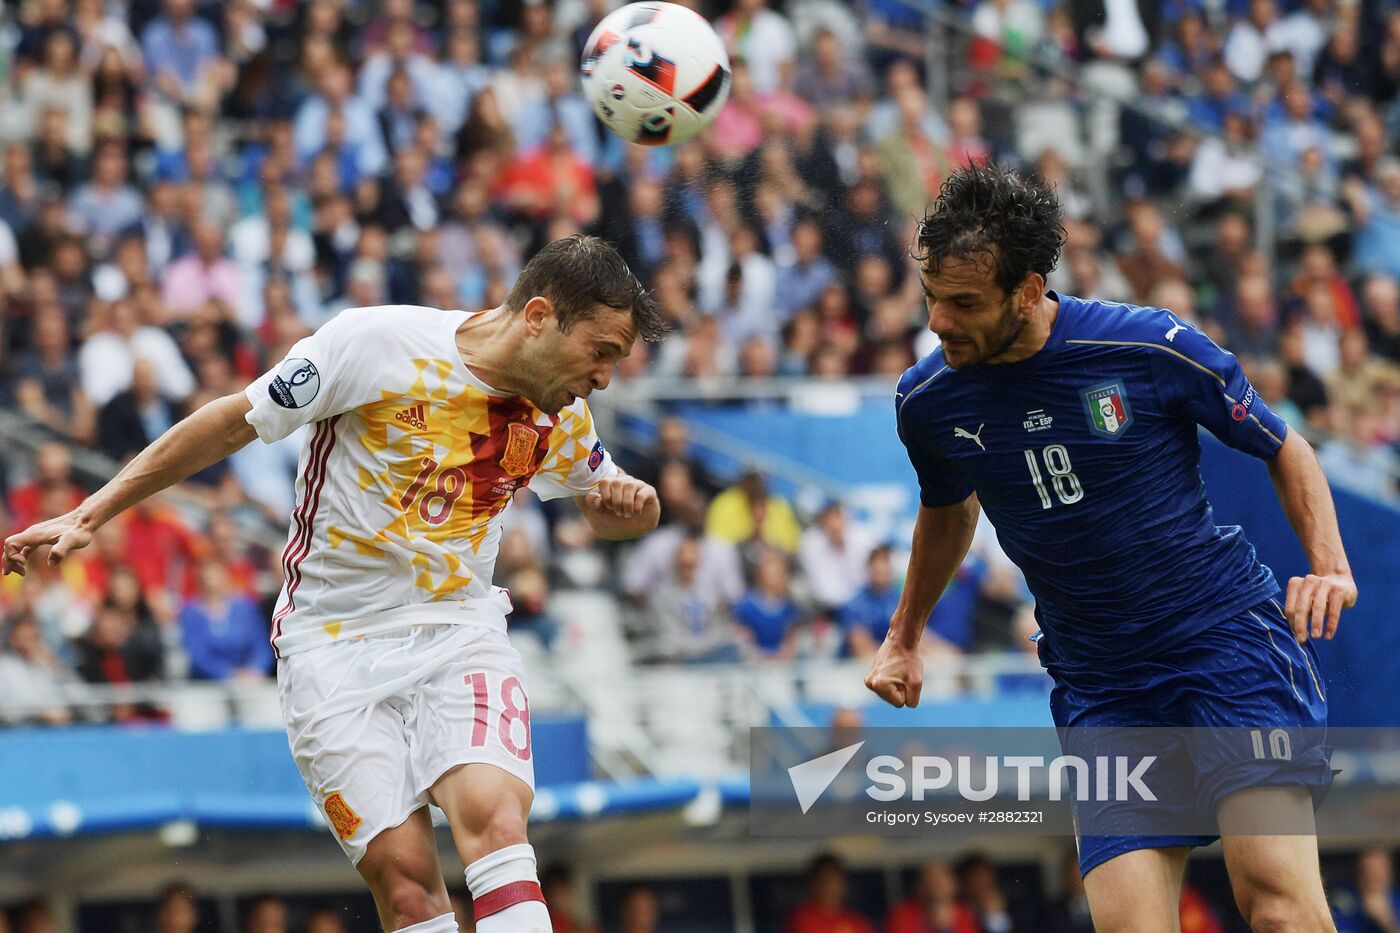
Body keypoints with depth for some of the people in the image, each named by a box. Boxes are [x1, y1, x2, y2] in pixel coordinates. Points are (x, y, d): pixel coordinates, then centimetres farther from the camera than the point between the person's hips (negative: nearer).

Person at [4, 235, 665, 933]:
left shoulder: (561, 417, 2)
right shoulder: (376, 344, -13)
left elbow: (603, 512, 23)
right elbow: (234, 423, -3)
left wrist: (630, 505, -3)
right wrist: (89, 516, -1)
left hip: (459, 632, 3)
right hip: (333, 643, -3)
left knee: (495, 817, -26)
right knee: (402, 873, -16)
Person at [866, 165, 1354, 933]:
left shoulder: (1156, 348, -11)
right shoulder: (926, 402, 0)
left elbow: (1285, 451, 4)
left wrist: (1330, 567, -10)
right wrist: (903, 638, 29)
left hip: (1229, 633, -3)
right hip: (1099, 687, 3)